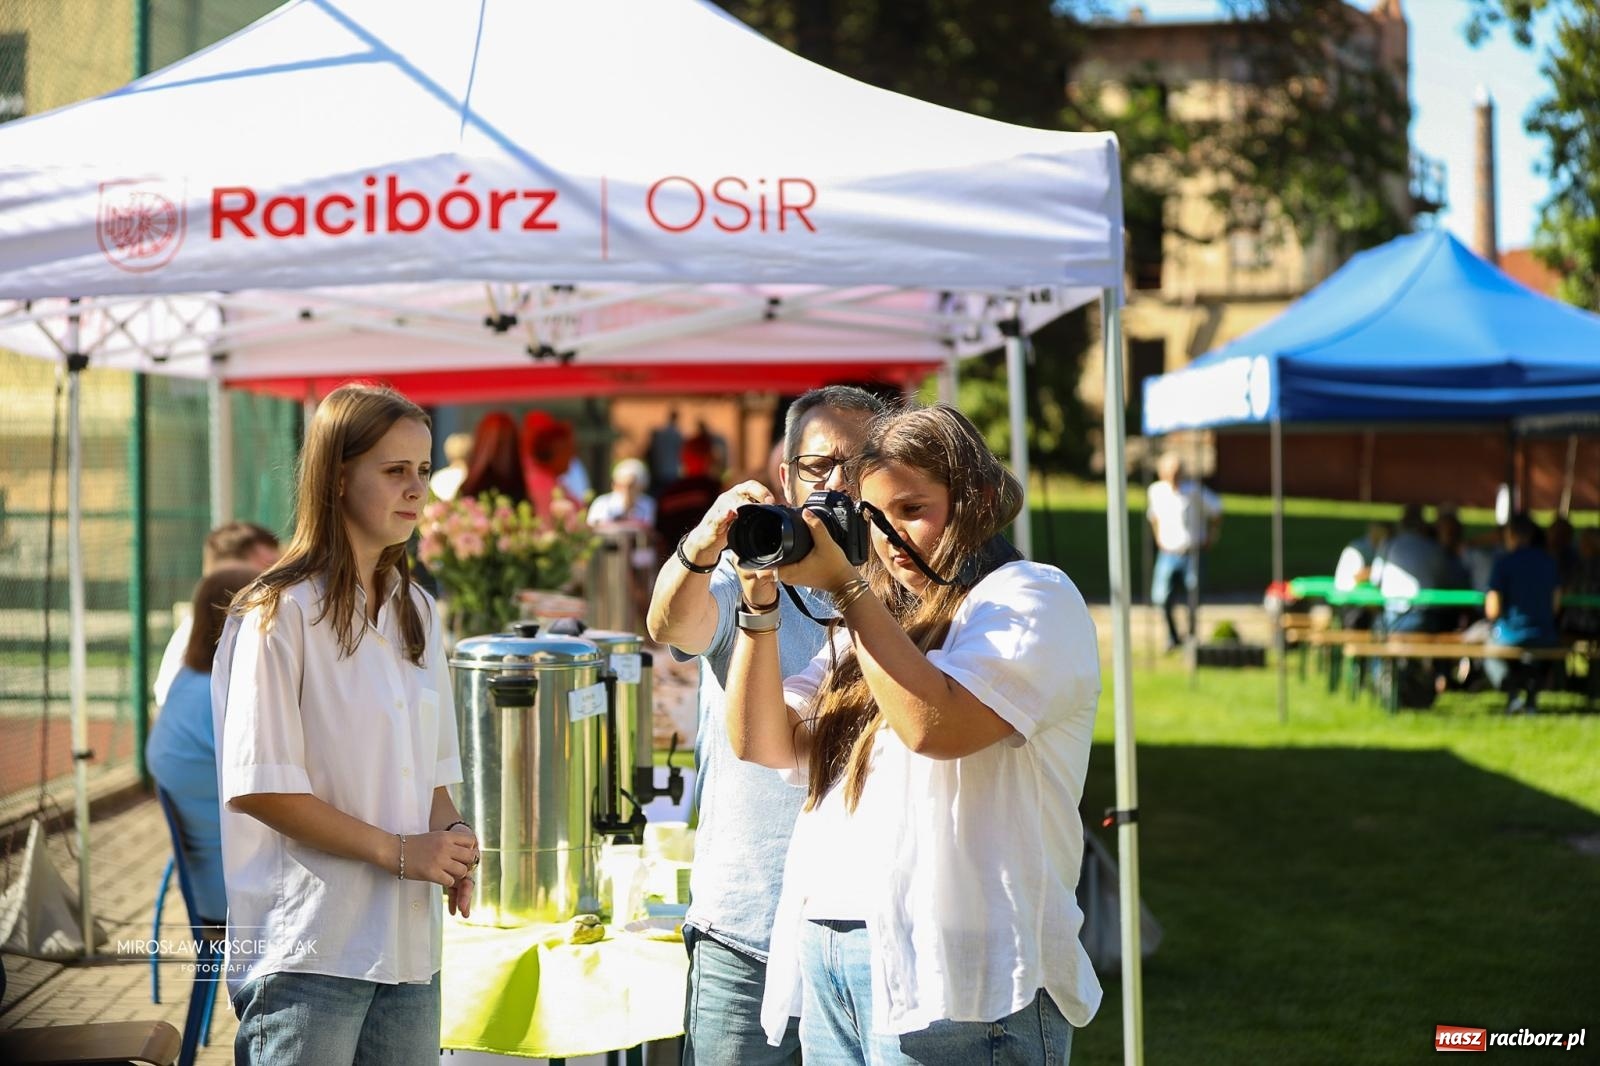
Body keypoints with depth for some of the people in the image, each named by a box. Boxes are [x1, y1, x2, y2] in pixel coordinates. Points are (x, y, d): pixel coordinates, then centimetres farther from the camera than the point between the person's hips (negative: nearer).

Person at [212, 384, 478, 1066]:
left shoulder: (417, 612, 14)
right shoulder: (281, 615, -8)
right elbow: (258, 787, -13)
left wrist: (448, 838, -2)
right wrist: (398, 850, -15)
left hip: (407, 950, 7)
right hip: (309, 952, -6)